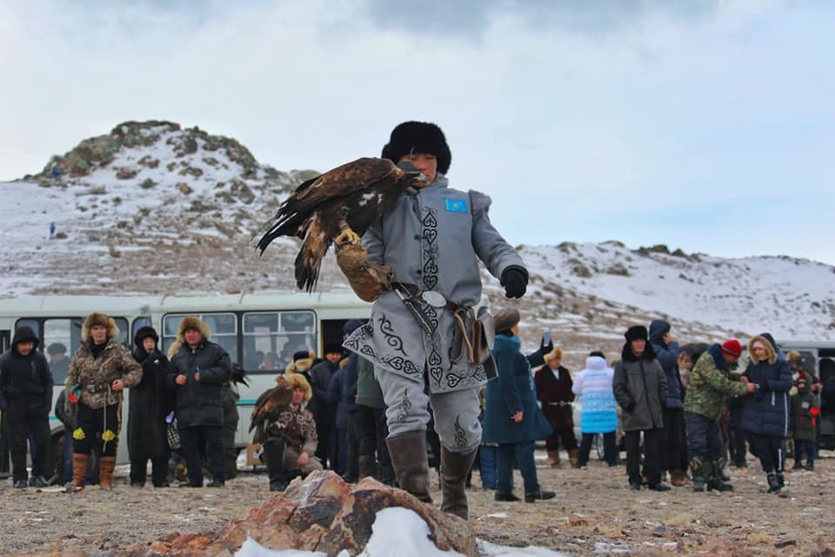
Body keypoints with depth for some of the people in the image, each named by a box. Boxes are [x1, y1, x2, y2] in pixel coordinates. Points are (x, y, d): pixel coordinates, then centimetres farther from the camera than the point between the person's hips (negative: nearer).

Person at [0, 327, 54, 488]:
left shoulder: (39, 358, 2)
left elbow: (48, 382, 10)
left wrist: (47, 405, 1)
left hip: (38, 408, 2)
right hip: (16, 409, -2)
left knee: (43, 442, 1)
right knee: (18, 444, 0)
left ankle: (37, 475, 15)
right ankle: (19, 478, 8)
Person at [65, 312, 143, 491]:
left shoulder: (117, 350, -2)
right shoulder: (81, 352, 9)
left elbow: (136, 370, -3)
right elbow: (72, 377, 15)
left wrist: (124, 382, -21)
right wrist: (70, 399, 9)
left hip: (109, 404, -3)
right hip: (85, 404, 3)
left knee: (108, 442, 1)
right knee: (80, 441, 0)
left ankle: (106, 479, 11)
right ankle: (77, 480, 6)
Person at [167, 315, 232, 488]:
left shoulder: (215, 351, 5)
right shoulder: (178, 354, 19)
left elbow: (226, 371, -6)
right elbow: (168, 377, 23)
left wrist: (203, 375, -12)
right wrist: (175, 379, 0)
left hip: (210, 407, -5)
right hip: (185, 409, 5)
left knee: (214, 444, -6)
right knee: (189, 446, 6)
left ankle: (218, 478, -3)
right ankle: (194, 478, 14)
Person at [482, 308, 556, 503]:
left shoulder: (504, 346, 15)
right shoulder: (505, 347, -17)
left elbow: (522, 365, 29)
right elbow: (507, 380, -23)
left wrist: (543, 355, 36)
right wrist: (516, 408, -23)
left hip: (503, 409, 10)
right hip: (511, 406, -10)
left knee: (506, 448, 10)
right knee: (524, 446, -5)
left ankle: (503, 489, 11)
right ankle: (532, 489, -1)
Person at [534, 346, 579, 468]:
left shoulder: (565, 372, 14)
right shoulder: (541, 374, 0)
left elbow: (571, 387, 21)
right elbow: (537, 392, -3)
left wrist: (570, 398, 2)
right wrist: (546, 398, -18)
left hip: (565, 409, 4)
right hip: (549, 411, -4)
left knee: (569, 436, 4)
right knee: (551, 438, -1)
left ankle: (575, 460, 6)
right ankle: (554, 461, 5)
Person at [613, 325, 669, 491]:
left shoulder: (653, 363, 11)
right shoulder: (623, 365, 1)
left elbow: (662, 384, 14)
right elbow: (618, 387, -1)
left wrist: (662, 402, 2)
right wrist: (627, 403, -11)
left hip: (654, 415, 3)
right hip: (633, 415, -3)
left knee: (654, 448, 3)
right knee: (633, 449, 2)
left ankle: (654, 480, 9)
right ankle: (634, 480, 9)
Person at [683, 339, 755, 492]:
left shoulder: (722, 364, 15)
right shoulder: (706, 361, -18)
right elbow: (721, 383, -24)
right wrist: (744, 388, -20)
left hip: (713, 412, 10)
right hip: (697, 409, -10)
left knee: (714, 445, 12)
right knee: (698, 445, -12)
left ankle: (713, 479, 19)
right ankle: (698, 479, -12)